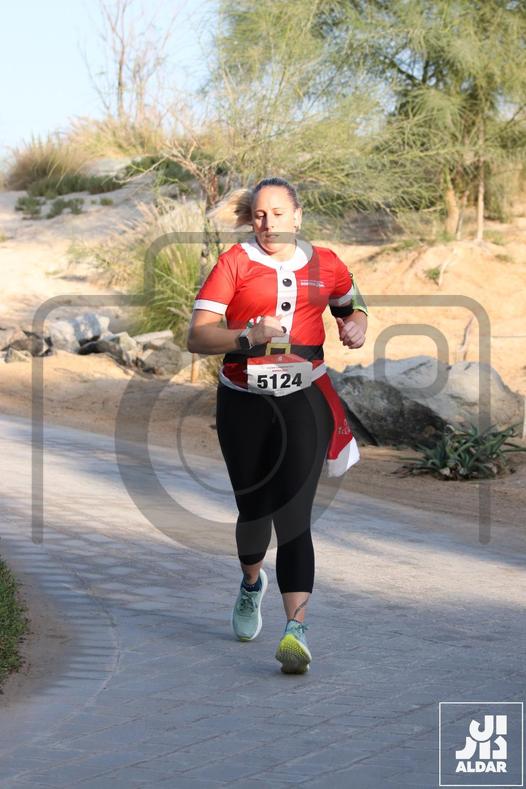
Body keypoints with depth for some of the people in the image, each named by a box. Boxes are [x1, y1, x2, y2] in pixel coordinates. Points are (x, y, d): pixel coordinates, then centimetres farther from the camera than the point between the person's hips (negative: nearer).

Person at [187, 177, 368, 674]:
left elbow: (352, 303, 28)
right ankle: (252, 584, 47)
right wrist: (248, 336, -26)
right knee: (253, 508, 14)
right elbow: (197, 336, -10)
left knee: (293, 513, -13)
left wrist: (356, 325, 5)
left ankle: (296, 630, -19)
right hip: (244, 403, 0)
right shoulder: (235, 263, -2)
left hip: (304, 398, 0)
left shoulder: (325, 265, 6)